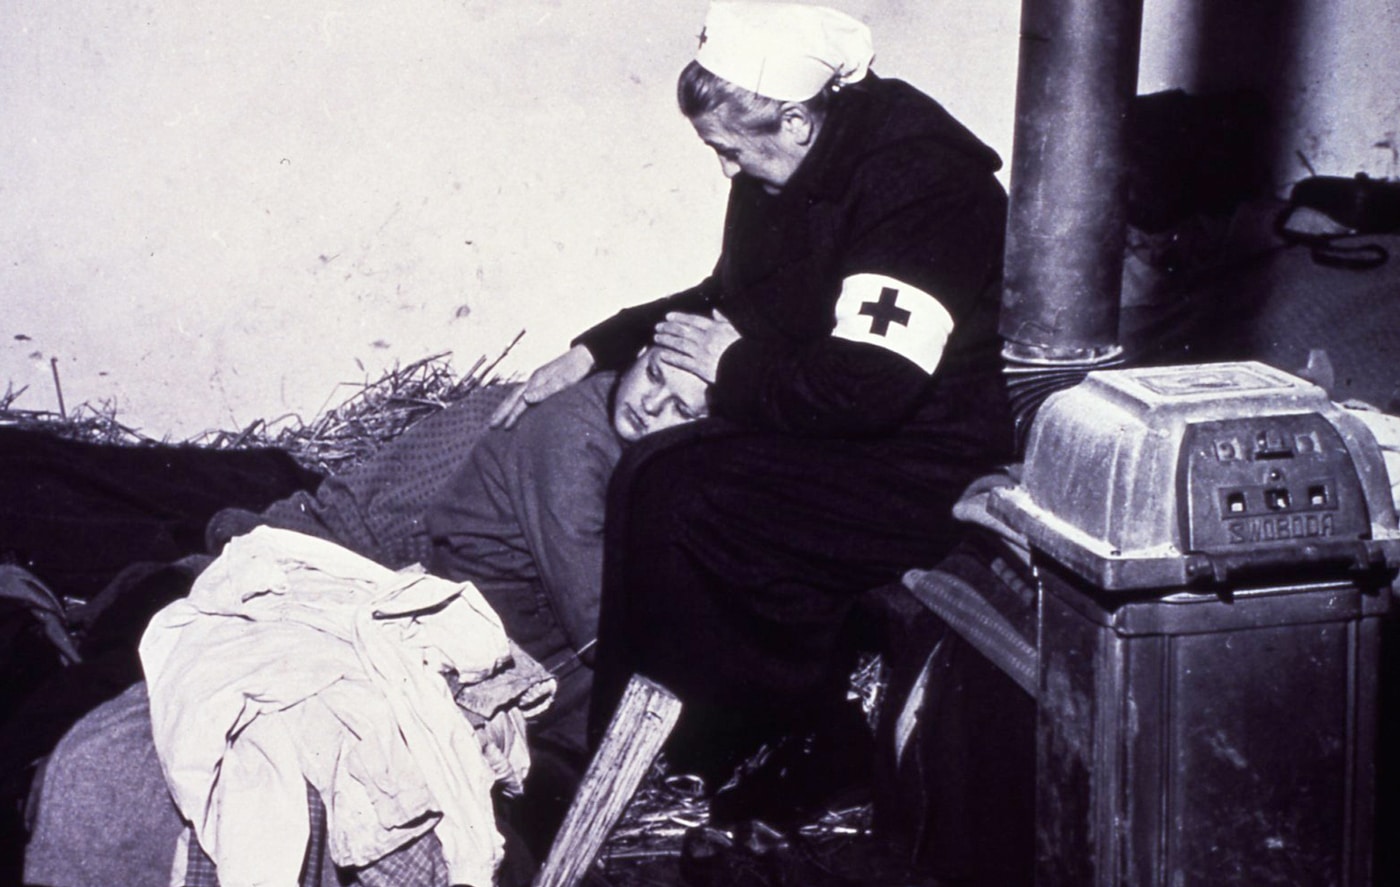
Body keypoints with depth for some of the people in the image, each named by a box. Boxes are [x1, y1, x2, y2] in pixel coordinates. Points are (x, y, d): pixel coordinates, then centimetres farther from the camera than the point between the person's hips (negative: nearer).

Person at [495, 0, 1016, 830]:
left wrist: (736, 367, -14)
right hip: (822, 428, 10)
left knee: (669, 489, -21)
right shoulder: (789, 169, 6)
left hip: (922, 466, -10)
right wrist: (595, 350, 8)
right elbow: (728, 298, 20)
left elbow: (869, 385, -30)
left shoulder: (916, 184, -22)